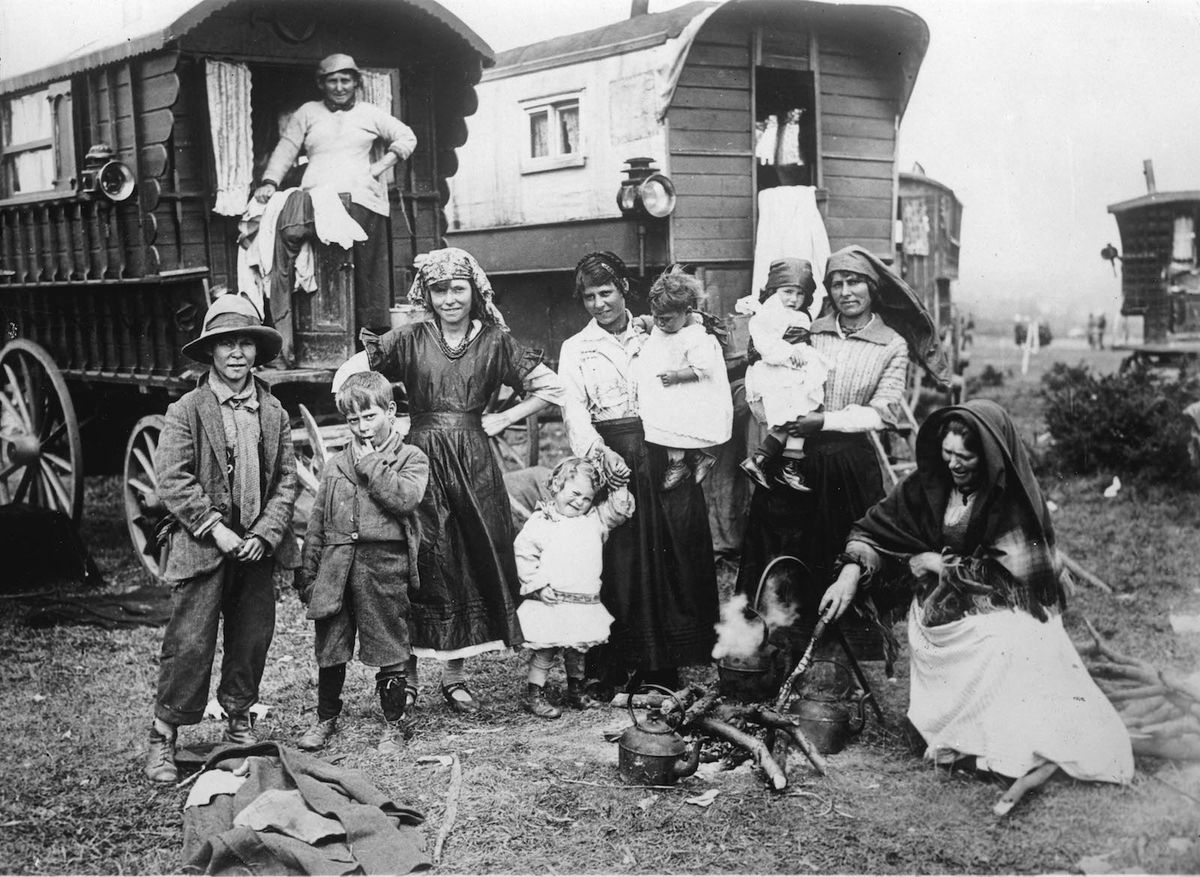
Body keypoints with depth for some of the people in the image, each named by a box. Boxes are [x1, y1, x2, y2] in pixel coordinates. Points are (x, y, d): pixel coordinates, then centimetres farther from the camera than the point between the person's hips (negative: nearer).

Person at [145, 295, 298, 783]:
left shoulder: (273, 413, 5)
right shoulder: (186, 412, -6)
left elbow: (286, 480, 4)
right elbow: (172, 481, -11)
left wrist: (265, 534, -7)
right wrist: (215, 529, -15)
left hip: (256, 547, 4)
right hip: (202, 546, -4)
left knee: (253, 639, 12)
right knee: (189, 644, -4)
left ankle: (239, 721, 30)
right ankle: (163, 738, 7)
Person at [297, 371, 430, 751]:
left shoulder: (411, 459, 2)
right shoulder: (335, 466, 13)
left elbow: (404, 498, -18)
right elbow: (316, 525, 13)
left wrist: (369, 463, -11)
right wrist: (308, 575, 9)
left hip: (385, 566, -4)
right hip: (336, 567, 4)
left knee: (389, 649, 4)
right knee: (330, 650, 11)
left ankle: (396, 720, 20)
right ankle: (325, 719, 27)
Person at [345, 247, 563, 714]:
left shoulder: (494, 340, 5)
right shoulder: (411, 339, 2)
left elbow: (550, 388, 7)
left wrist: (503, 419, 2)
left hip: (474, 464, 2)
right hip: (422, 460, -2)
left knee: (473, 562, 4)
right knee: (423, 564, -3)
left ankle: (455, 676, 17)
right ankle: (407, 676, 8)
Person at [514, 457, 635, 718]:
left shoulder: (595, 519, 11)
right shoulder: (541, 521, -6)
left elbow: (620, 510, 14)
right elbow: (523, 555, -8)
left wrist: (618, 486, 1)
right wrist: (539, 585, -14)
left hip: (585, 604, 6)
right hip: (551, 603, -5)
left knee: (578, 650, 16)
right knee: (545, 649, -4)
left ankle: (576, 691, 30)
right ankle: (534, 694, 6)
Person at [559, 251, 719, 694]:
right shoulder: (575, 348, 10)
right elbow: (574, 410, -3)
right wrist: (600, 453, -21)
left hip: (665, 453, 2)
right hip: (610, 456, -2)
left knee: (675, 554, -1)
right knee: (615, 561, -6)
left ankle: (663, 665, 7)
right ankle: (609, 669, 0)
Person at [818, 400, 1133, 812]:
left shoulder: (1015, 499, -12)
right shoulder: (931, 483, -1)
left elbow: (1011, 572, -14)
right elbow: (877, 528, 1)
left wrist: (941, 565, -8)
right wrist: (851, 572, -15)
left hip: (1002, 611, -3)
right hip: (939, 613, 3)